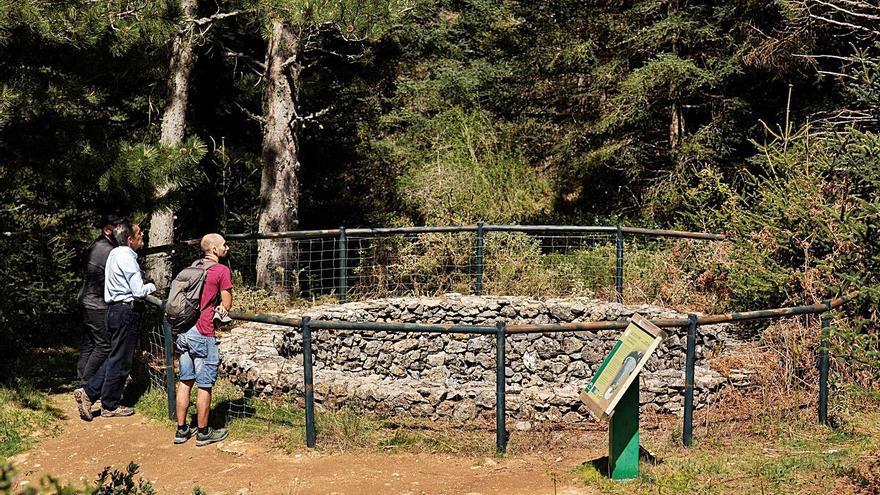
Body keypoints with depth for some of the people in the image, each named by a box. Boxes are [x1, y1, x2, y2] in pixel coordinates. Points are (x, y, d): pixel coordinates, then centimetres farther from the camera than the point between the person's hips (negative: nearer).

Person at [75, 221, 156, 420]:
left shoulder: (115, 253, 14)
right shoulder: (127, 258, -17)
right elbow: (139, 292, -19)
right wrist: (152, 286, -1)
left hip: (115, 309, 10)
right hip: (127, 312, -10)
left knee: (115, 358, 18)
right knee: (120, 360, 2)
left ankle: (88, 393, 14)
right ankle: (110, 406, 12)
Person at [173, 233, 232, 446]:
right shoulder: (222, 270, -8)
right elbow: (227, 305, -7)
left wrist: (214, 307, 7)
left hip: (184, 332, 7)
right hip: (203, 334, -7)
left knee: (185, 381, 13)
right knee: (204, 385, 2)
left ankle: (182, 430, 20)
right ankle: (203, 432, 11)